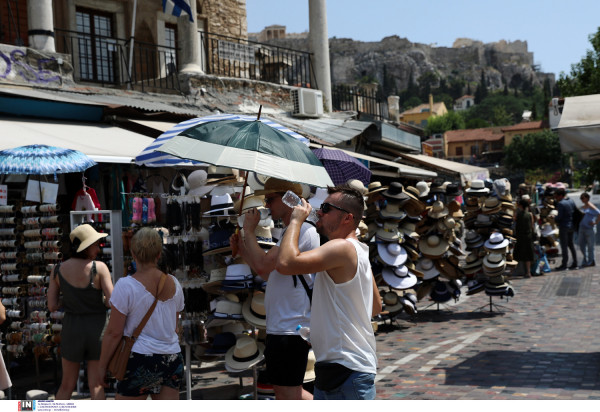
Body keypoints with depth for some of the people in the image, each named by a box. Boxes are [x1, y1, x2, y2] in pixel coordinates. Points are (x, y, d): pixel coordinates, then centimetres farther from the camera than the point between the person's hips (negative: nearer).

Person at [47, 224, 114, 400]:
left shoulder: (58, 270, -4)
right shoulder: (99, 267, -14)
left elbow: (52, 306, -3)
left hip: (71, 329, 3)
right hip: (97, 330, -2)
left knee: (67, 385, 18)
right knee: (96, 385, 9)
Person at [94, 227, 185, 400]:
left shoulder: (126, 286, -10)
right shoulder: (173, 284, 6)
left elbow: (114, 332, -9)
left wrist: (102, 366, 1)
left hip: (140, 361, -5)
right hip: (172, 359, 5)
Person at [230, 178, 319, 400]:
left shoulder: (302, 230, -17)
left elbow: (262, 265, -26)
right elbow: (271, 275, 21)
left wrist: (249, 231, -12)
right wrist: (243, 250, 15)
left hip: (289, 329, -11)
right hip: (282, 326, 11)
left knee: (287, 395, -2)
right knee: (291, 391, 18)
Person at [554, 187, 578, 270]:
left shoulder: (561, 204, -17)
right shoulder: (571, 201, 7)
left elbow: (559, 216, -19)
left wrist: (554, 219, 0)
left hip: (564, 226, -8)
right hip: (572, 225, 8)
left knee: (564, 245, -2)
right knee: (571, 244, 16)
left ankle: (564, 264, 1)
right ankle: (575, 263, 17)